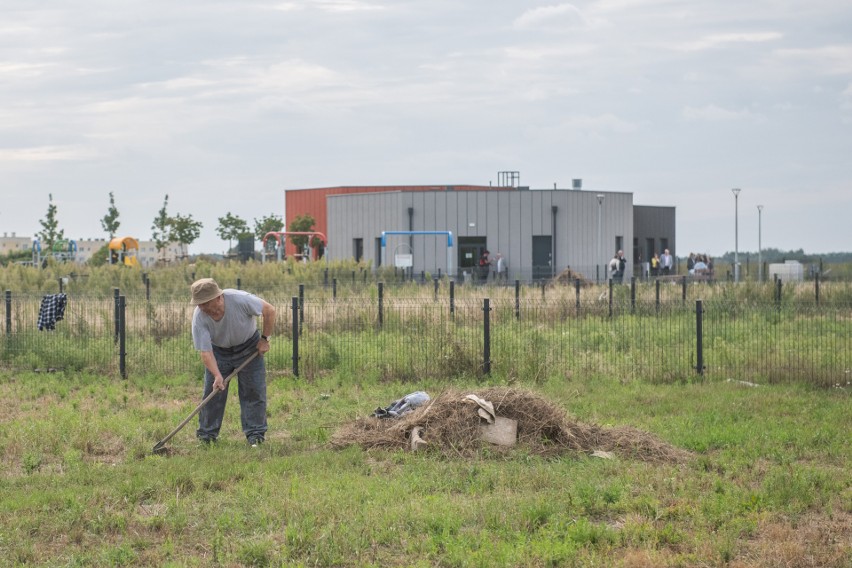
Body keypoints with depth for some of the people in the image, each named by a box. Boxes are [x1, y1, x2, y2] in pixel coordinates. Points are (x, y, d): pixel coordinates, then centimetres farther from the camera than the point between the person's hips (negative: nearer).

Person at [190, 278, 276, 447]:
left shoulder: (240, 299, -34)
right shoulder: (199, 318, -28)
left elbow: (269, 310, -20)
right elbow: (205, 352, -27)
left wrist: (265, 338, -16)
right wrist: (217, 376, -39)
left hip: (248, 346, -1)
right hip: (218, 351, 1)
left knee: (254, 391, -5)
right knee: (213, 392, -2)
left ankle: (255, 435, 2)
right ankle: (206, 435, 9)